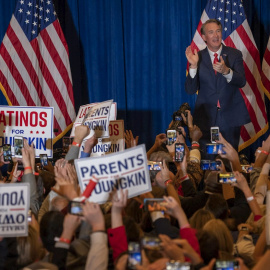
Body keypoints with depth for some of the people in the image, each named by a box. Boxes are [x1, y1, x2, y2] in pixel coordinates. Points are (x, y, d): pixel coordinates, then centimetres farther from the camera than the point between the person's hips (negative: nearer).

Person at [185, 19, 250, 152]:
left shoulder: (234, 54, 4)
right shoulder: (198, 57, 3)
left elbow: (241, 82, -7)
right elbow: (190, 90, -2)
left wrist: (226, 71, -26)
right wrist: (193, 66, -16)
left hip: (230, 116, 0)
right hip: (206, 117, 0)